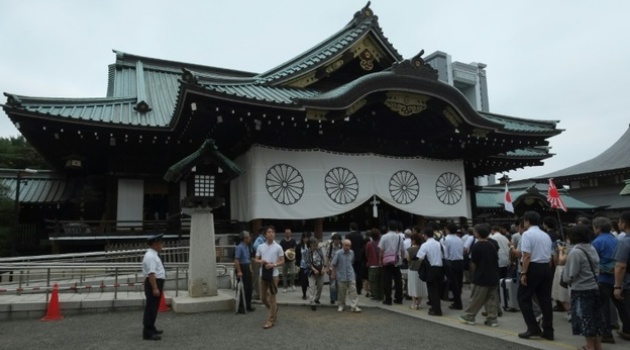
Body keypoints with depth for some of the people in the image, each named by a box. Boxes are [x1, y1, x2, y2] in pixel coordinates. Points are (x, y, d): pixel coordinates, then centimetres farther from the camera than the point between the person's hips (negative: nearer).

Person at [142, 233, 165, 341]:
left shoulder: (153, 255, 14)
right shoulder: (151, 256, -19)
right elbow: (151, 273, -26)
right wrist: (155, 288, -28)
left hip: (156, 283, 11)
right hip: (153, 283, -11)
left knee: (153, 307, 19)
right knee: (151, 308, -7)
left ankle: (151, 329, 32)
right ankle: (147, 333, -3)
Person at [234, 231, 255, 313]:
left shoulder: (247, 247, 12)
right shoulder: (239, 247, -17)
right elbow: (236, 260, -21)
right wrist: (239, 271, -23)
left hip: (247, 268, 9)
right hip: (242, 269, -9)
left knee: (249, 288, 13)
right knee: (243, 289, -4)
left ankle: (248, 305, 24)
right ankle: (241, 307, 5)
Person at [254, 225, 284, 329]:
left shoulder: (278, 247, -6)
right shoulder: (261, 247, 4)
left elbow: (282, 261, -3)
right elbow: (256, 260, 10)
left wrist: (273, 264, -19)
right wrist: (261, 261, -13)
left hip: (273, 275, -4)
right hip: (263, 274, 4)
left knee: (272, 297, -1)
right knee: (263, 297, 12)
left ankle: (271, 320, 9)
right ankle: (274, 309, 39)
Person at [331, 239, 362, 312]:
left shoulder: (351, 253, 1)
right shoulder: (338, 253, -10)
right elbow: (333, 264, -4)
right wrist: (333, 274, -1)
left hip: (351, 276, 3)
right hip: (341, 276, -2)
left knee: (353, 291, -4)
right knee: (342, 292, 9)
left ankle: (354, 306, -1)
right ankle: (341, 305, 25)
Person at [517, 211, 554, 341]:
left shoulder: (527, 234, -10)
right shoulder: (546, 235, 15)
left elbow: (527, 256, -17)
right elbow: (549, 256, 16)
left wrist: (524, 273, -15)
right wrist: (547, 269, 22)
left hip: (533, 268, -8)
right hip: (546, 268, 8)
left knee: (523, 298, 4)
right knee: (545, 299, 10)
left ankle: (533, 329, 2)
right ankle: (548, 332, 14)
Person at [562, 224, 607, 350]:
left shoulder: (575, 252, -17)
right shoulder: (592, 249, 5)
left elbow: (569, 275, -16)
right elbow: (597, 268, 14)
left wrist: (567, 280, 4)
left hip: (581, 290, -7)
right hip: (594, 287, 7)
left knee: (585, 318, 4)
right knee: (596, 316, 15)